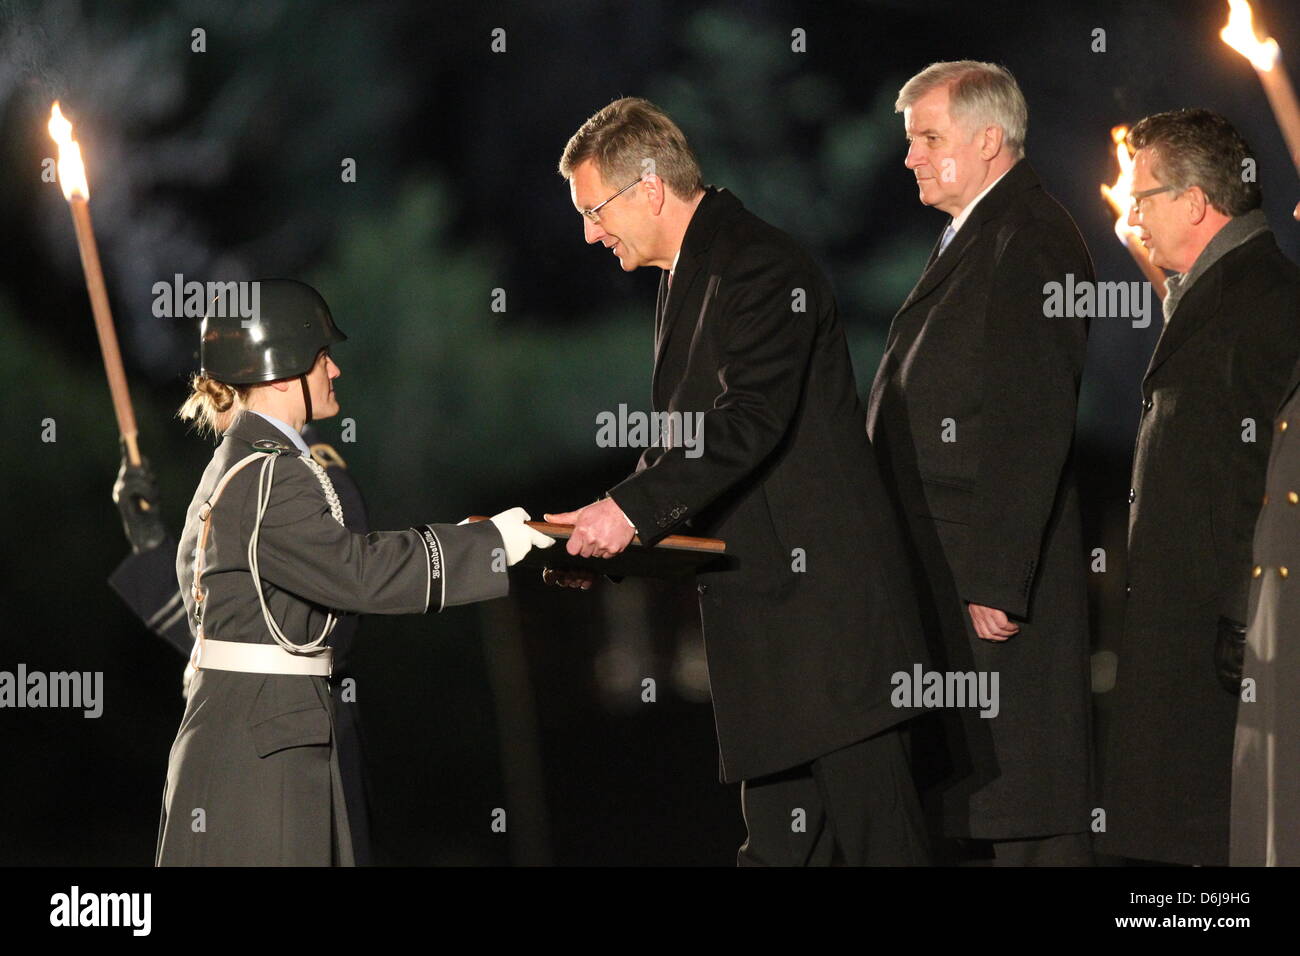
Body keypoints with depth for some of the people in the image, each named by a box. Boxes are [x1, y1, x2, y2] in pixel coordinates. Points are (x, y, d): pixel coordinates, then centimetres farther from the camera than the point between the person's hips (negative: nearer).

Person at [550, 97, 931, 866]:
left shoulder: (759, 268, -14)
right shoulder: (690, 275, 19)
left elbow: (751, 421, -26)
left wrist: (633, 508, -29)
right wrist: (613, 528, 7)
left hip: (824, 603, -10)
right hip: (765, 611, 10)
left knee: (874, 832, -8)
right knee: (777, 838, 10)